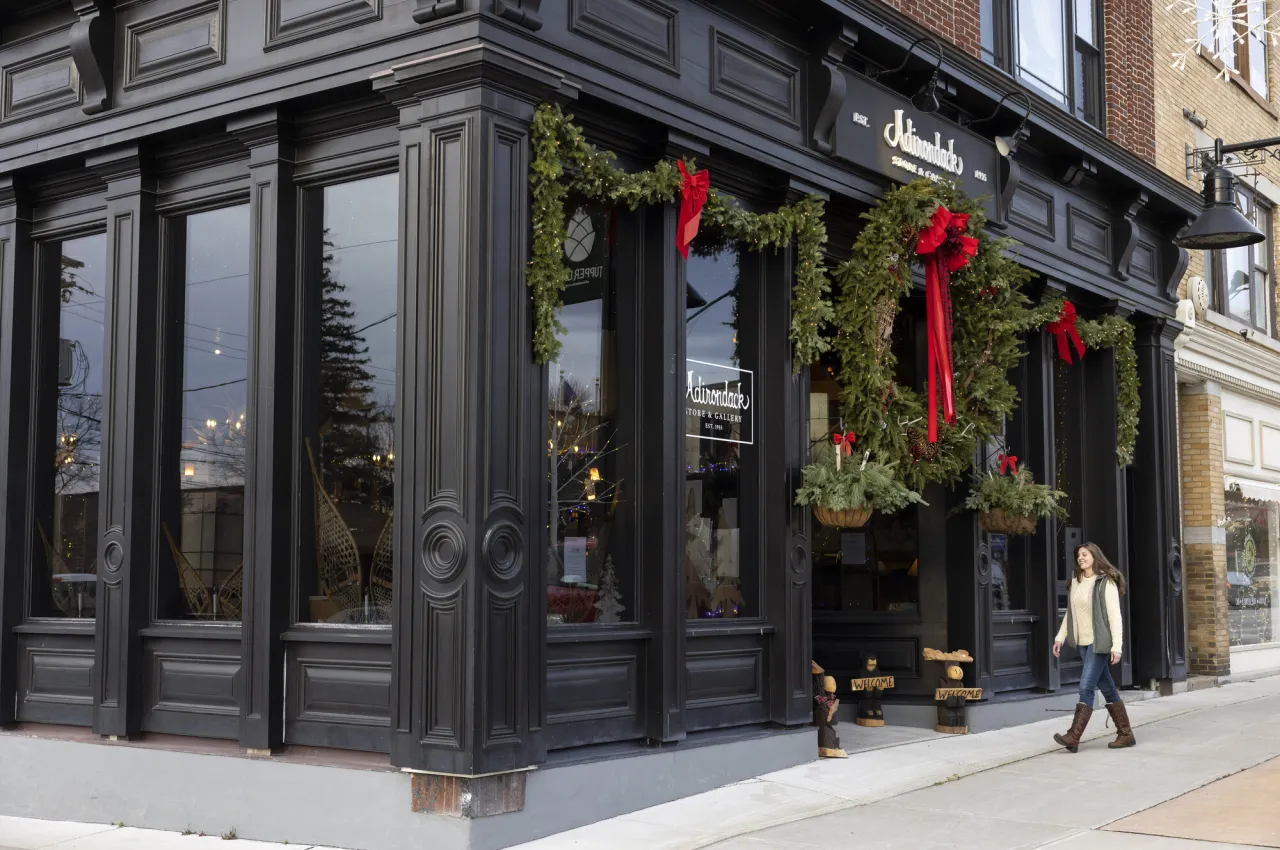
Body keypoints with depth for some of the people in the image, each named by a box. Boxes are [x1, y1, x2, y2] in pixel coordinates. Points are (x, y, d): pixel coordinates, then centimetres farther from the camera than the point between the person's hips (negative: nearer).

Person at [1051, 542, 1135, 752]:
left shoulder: (1106, 582, -9)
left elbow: (1114, 615, -12)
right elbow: (1070, 612, 16)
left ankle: (1074, 737, -14)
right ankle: (1125, 734, 18)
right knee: (1106, 688, 11)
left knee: (1086, 687, -11)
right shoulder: (1075, 582, 10)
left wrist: (1117, 645, -17)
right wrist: (1060, 637, 10)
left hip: (1099, 642, -7)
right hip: (1082, 642, 7)